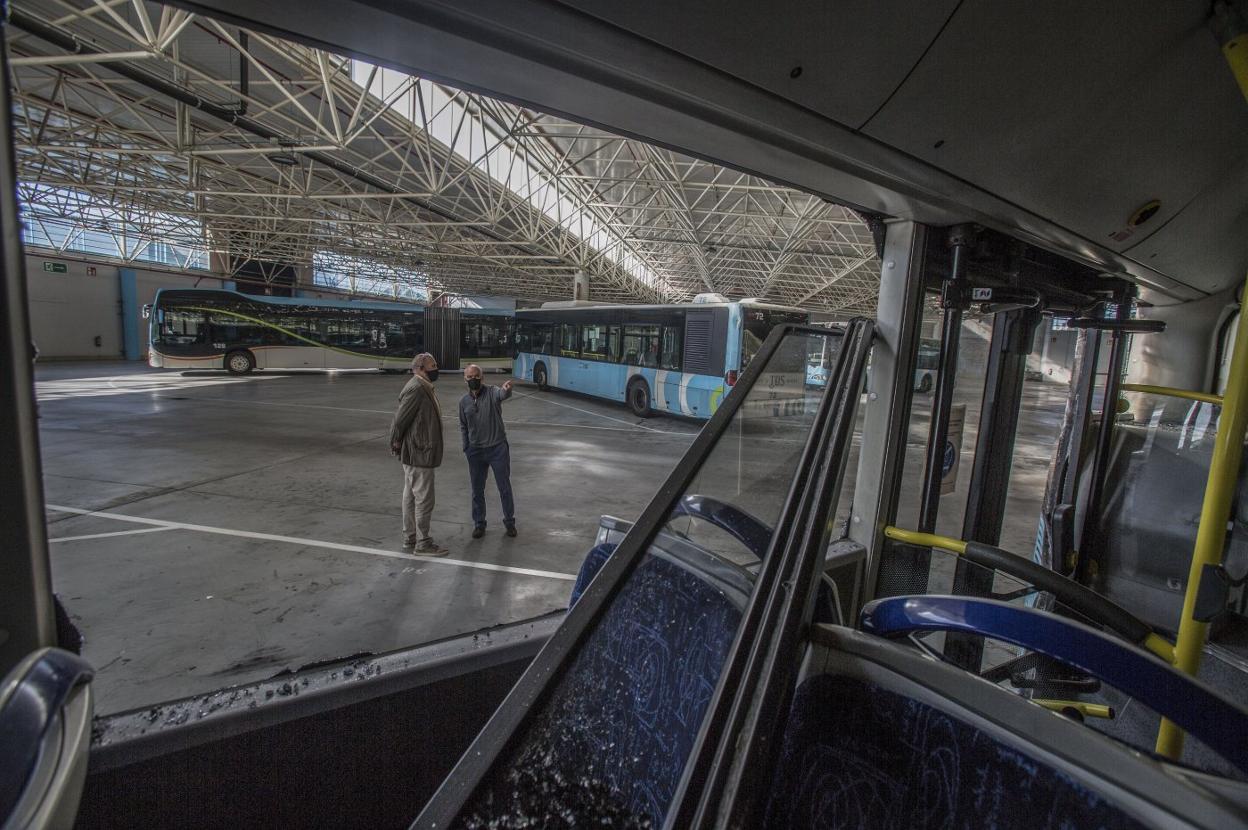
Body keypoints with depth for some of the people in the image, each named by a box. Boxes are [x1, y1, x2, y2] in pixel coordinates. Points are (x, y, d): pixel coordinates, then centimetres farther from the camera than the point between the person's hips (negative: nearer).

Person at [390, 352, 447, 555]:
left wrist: (398, 444, 18)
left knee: (411, 497, 16)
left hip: (415, 454, 10)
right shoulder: (416, 389, -20)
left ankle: (410, 539, 28)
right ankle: (422, 544, 10)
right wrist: (396, 443, -7)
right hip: (419, 455, -10)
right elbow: (400, 419, -20)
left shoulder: (424, 387, 12)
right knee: (424, 500, -1)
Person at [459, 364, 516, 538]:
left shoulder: (492, 392, -8)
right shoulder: (464, 401, 5)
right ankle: (479, 523, 28)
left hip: (498, 448, -3)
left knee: (505, 488, 6)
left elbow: (503, 394, -33)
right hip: (475, 452, 3)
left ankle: (509, 521, 24)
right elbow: (463, 427, 15)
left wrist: (506, 389, -57)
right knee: (477, 491, 12)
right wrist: (466, 448, 8)